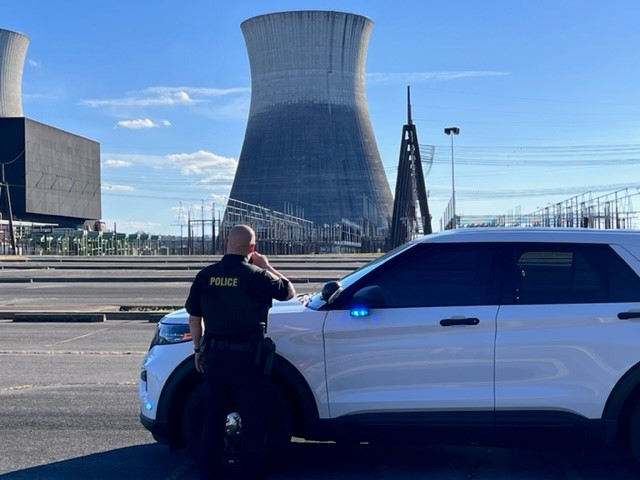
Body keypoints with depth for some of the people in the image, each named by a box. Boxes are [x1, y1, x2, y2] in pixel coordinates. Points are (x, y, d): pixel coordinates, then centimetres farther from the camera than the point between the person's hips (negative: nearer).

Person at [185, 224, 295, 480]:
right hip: (247, 357, -4)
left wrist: (199, 349, 18)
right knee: (252, 421, 7)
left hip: (214, 356, 4)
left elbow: (194, 318, 7)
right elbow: (289, 291, 4)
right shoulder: (257, 276, -11)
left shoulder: (205, 276, 0)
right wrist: (266, 266, 11)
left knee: (212, 420, 13)